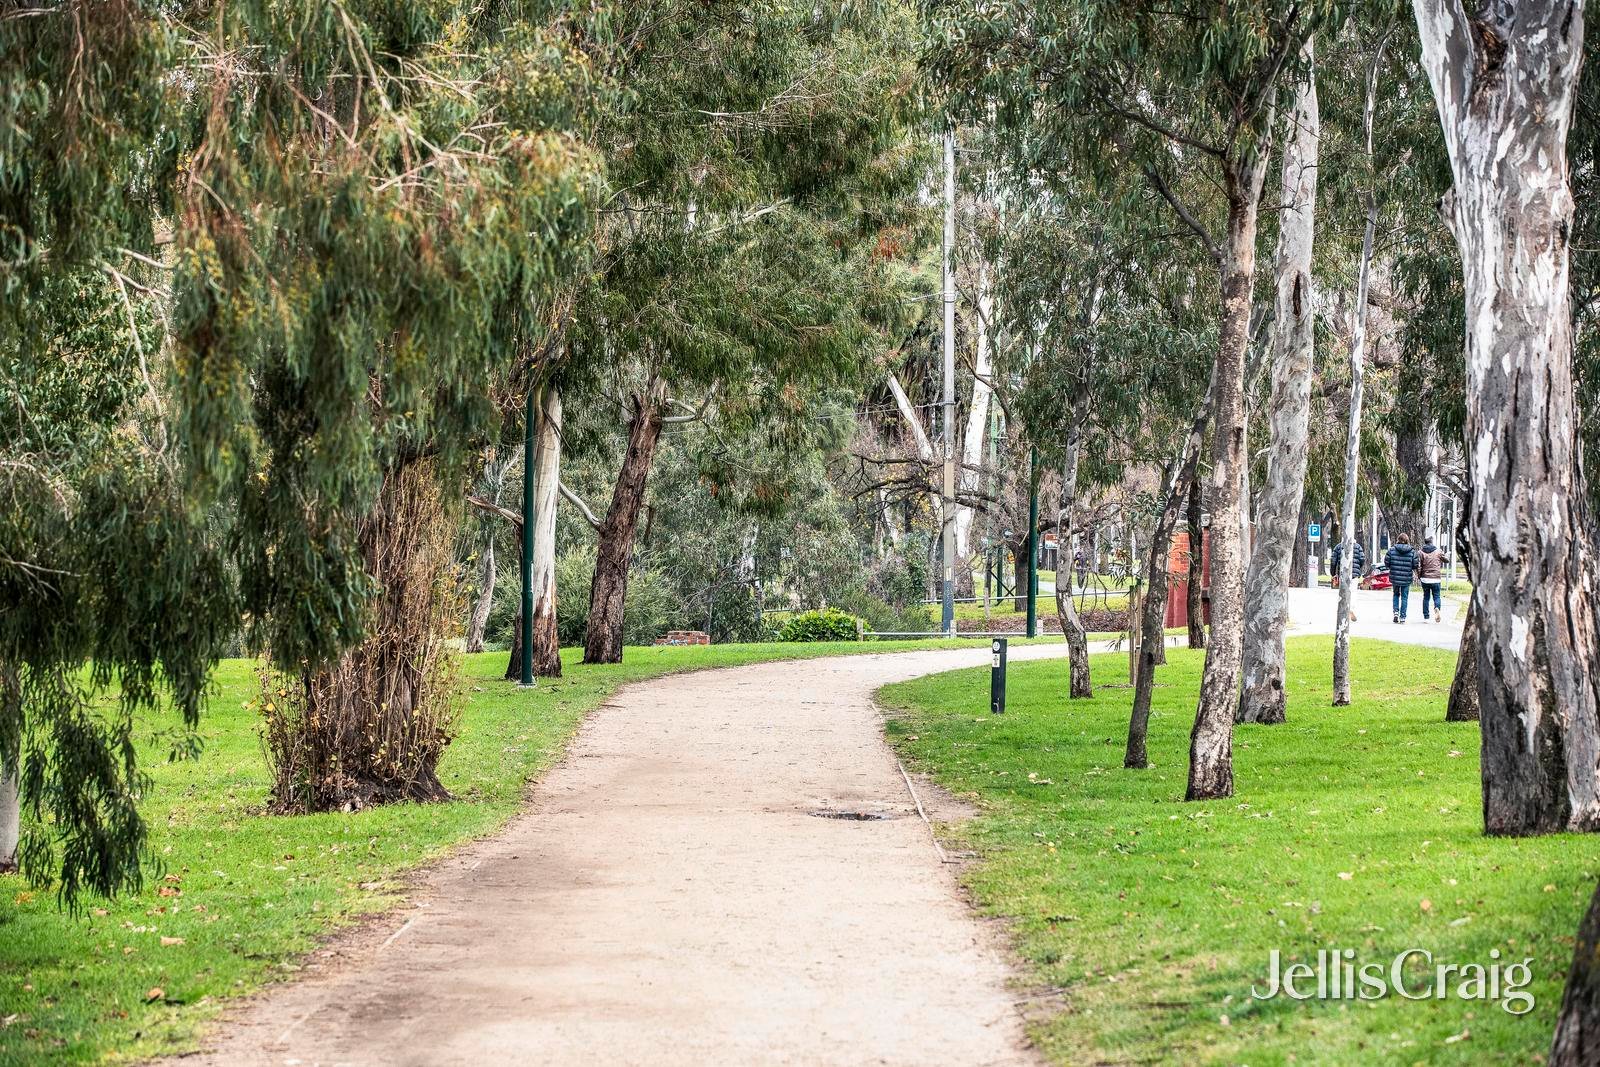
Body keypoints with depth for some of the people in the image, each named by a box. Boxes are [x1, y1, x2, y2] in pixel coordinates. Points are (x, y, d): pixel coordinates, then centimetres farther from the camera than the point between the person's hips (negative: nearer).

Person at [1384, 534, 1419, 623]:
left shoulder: (1392, 549, -5)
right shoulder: (1412, 551, -5)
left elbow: (1386, 562, -3)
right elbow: (1415, 565, -4)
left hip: (1395, 577, 1)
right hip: (1407, 578, -1)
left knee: (1396, 594, 21)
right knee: (1404, 597, 8)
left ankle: (1396, 611, 5)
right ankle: (1402, 617, 7)